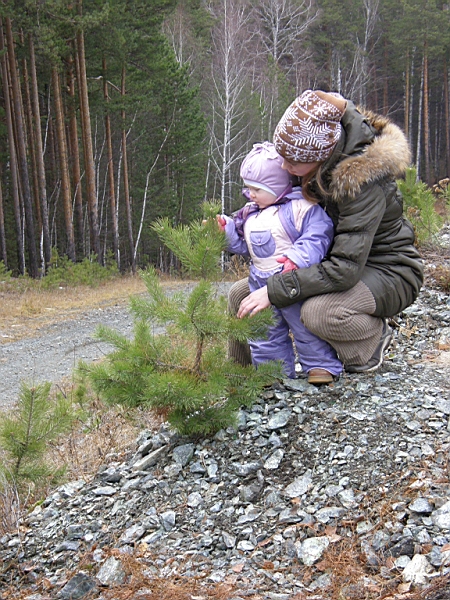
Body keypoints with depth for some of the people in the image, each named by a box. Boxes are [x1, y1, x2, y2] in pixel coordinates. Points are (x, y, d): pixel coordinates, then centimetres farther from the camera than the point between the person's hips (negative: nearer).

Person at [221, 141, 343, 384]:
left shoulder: (301, 207, -13)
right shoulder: (250, 214, 12)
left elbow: (317, 237, -20)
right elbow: (243, 245, 19)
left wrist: (297, 258, -33)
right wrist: (226, 230, 5)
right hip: (261, 286, 7)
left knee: (305, 327, 1)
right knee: (265, 331, 13)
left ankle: (320, 365, 16)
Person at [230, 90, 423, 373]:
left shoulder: (362, 180, -32)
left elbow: (345, 269, -35)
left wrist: (274, 291, -32)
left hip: (387, 272, -8)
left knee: (320, 312, -39)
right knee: (241, 294, 1)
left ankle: (375, 335, -6)